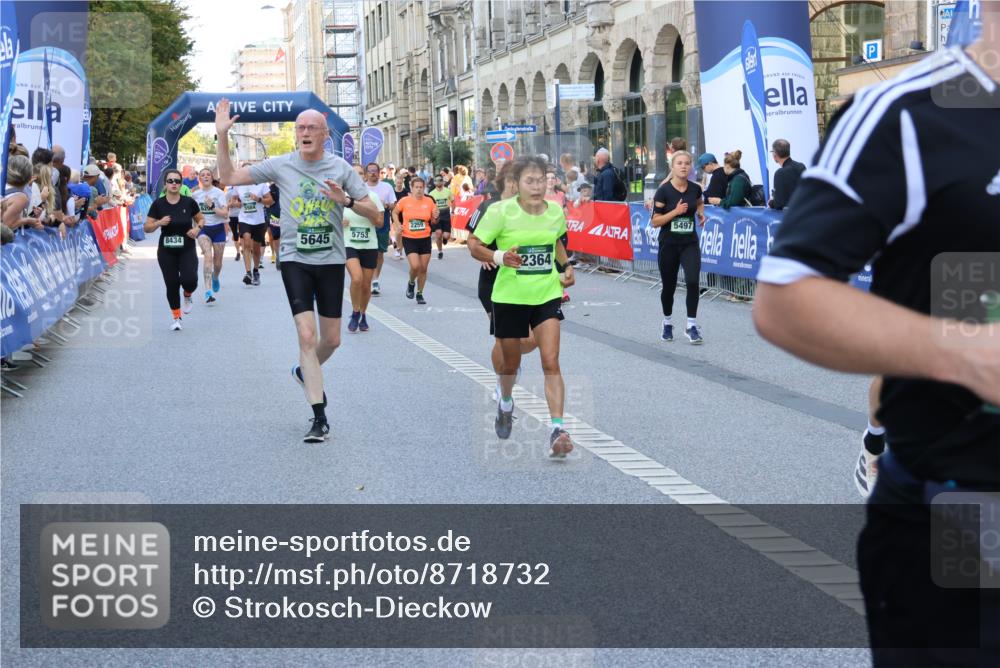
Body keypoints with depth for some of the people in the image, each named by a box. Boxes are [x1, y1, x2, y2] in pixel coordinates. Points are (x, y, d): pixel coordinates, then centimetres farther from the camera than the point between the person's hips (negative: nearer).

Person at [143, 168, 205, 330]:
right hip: (166, 251, 1)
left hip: (187, 249, -1)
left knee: (189, 280, -20)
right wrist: (159, 223, -21)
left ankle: (187, 295, 17)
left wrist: (197, 228, -12)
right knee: (172, 284, 2)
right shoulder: (158, 204, -6)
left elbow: (201, 219, 9)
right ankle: (176, 318, 20)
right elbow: (147, 228, -2)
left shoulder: (189, 202, -6)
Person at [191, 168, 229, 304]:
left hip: (218, 229, 0)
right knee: (207, 256, -23)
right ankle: (208, 292, -30)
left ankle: (215, 278, 48)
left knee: (217, 263, 9)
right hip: (203, 229, 0)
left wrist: (212, 206, -23)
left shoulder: (219, 193, -6)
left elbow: (225, 214, -13)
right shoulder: (195, 195, 2)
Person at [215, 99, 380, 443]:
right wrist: (222, 136, -5)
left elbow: (375, 214, -1)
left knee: (331, 339, 10)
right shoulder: (281, 165, 0)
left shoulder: (340, 167, -1)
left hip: (331, 261, 2)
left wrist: (347, 200, -19)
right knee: (307, 335, -12)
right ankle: (319, 418, -8)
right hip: (295, 260, -1)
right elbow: (229, 177, 5)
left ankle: (305, 372, 44)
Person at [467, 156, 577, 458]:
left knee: (551, 363, -12)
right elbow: (474, 245, -10)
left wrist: (565, 267, 7)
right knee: (511, 364, 15)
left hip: (547, 295, 2)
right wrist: (500, 257, -27)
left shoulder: (555, 211, 0)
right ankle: (505, 404, 48)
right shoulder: (501, 211, -13)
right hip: (509, 297, -2)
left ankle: (557, 429, -15)